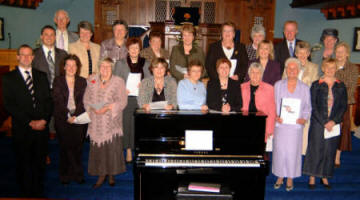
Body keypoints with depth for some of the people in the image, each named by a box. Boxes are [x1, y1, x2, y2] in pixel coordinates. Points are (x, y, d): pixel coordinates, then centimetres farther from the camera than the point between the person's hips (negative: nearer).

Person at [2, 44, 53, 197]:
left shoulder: (41, 76, 12)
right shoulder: (8, 78, 1)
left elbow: (48, 100, 8)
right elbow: (9, 105, -7)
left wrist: (44, 120, -8)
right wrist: (30, 122, -13)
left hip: (42, 127, 3)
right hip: (22, 130, -2)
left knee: (40, 163, 10)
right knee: (24, 163, 8)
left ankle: (39, 193, 25)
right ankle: (26, 193, 23)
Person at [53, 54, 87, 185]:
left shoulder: (82, 82, 11)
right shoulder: (58, 81, 7)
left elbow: (82, 101, 1)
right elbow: (58, 101, -3)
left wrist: (75, 115, -13)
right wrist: (68, 116, -13)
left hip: (79, 119, 1)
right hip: (62, 119, -1)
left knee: (77, 147, 1)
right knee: (65, 147, 1)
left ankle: (77, 175, 11)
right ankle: (65, 175, 12)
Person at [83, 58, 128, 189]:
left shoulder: (118, 82, 0)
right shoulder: (92, 80, 11)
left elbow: (122, 102, -5)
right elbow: (86, 99, 9)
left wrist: (108, 108, -17)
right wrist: (92, 108, -10)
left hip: (112, 122, -2)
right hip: (96, 122, 3)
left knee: (112, 147, 0)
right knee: (97, 147, 3)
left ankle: (111, 175, 16)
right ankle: (101, 175, 14)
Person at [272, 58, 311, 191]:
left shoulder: (304, 88, 5)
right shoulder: (278, 85, 5)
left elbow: (307, 107, 8)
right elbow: (273, 104, 7)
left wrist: (304, 118, -10)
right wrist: (275, 116, -9)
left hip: (296, 125, 0)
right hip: (280, 124, 0)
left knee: (293, 151, 3)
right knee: (279, 150, 4)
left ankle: (290, 178, 20)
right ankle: (280, 176, 20)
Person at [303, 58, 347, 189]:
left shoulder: (341, 86, 6)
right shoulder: (316, 85, -1)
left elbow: (344, 106, 3)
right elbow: (313, 106, -5)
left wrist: (333, 121, -9)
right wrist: (324, 122, -11)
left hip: (334, 124, 2)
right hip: (318, 123, -2)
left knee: (330, 150, 6)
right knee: (315, 148, 0)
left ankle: (325, 177, 19)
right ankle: (312, 177, 11)